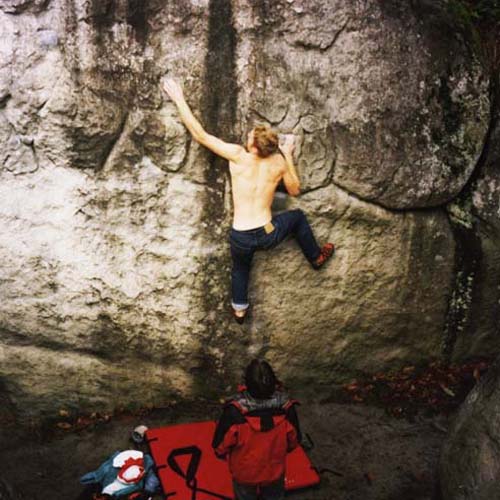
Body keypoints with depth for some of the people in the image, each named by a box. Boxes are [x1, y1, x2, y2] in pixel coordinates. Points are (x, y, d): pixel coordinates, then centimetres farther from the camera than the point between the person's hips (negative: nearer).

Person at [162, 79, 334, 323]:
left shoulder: (238, 156, -16)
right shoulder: (279, 162, -8)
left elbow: (200, 134, -10)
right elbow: (294, 190, 10)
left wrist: (179, 98, -2)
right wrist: (289, 156, 16)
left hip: (241, 238, -1)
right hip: (268, 235, 1)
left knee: (240, 268, 33)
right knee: (297, 217, 31)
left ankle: (239, 309, 50)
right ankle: (317, 258, 48)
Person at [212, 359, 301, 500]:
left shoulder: (234, 412, -37)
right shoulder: (286, 409, -30)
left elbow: (220, 445, -20)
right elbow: (294, 441, -11)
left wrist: (225, 455, 4)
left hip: (245, 472, -1)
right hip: (274, 471, 1)